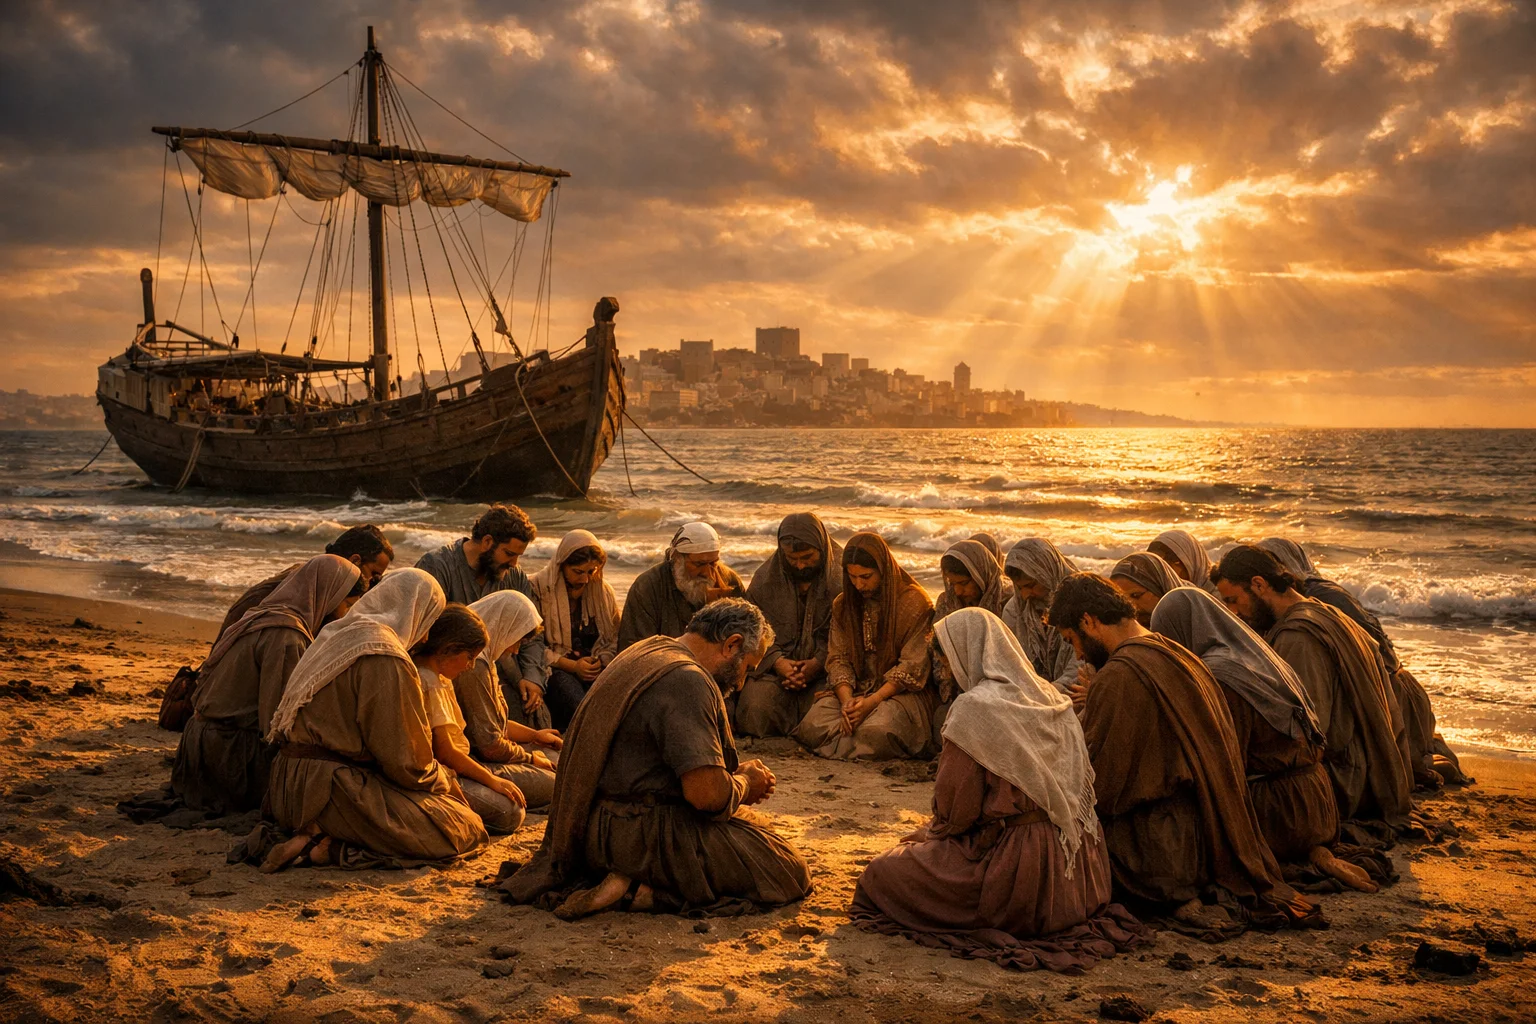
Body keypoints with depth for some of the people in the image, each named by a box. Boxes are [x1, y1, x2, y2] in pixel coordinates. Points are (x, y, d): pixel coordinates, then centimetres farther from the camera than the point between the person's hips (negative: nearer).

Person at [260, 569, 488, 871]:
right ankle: (329, 849, -14)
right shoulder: (387, 659, -15)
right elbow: (405, 759, -14)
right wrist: (445, 783, 7)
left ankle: (314, 833, 2)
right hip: (333, 787, -10)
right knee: (465, 830, -10)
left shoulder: (335, 635, 14)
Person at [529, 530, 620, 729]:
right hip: (554, 670, -4)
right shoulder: (539, 588, -1)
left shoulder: (603, 591, 14)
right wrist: (572, 666, -14)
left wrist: (601, 662, -8)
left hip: (596, 668, 4)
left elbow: (615, 639, 15)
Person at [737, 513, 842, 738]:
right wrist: (777, 662, -13)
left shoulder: (844, 577, -3)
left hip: (826, 669, -2)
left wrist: (818, 664, -18)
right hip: (776, 667, 2)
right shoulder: (765, 577, 6)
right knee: (754, 709, -25)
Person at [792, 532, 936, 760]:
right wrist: (846, 700, -16)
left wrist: (872, 701, -21)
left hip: (900, 691, -4)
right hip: (853, 688, 4)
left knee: (877, 730, -36)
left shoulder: (915, 603, -7)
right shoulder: (842, 604, 10)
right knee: (813, 726, -24)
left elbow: (912, 667, -11)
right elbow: (838, 658, 4)